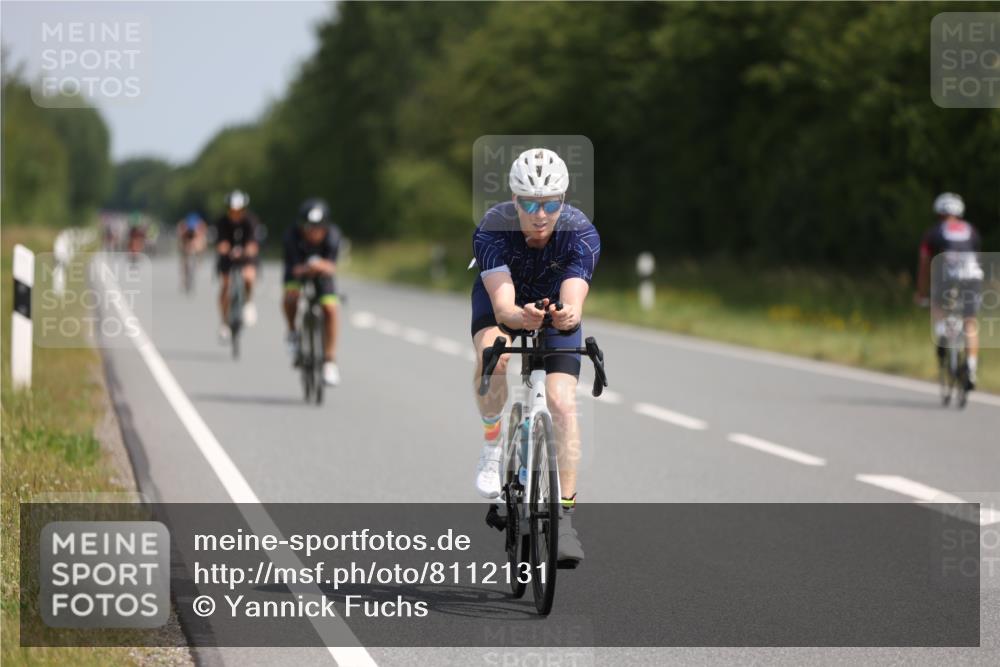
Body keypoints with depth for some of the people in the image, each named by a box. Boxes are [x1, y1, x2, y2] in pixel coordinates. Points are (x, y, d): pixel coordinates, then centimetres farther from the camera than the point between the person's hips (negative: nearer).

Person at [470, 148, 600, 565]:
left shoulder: (581, 234, -31)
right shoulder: (493, 229, -33)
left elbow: (574, 303, -43)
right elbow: (503, 306, -44)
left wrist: (568, 316, -66)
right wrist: (520, 316, -66)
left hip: (555, 307, 1)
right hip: (504, 303, -1)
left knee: (563, 402, -17)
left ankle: (565, 516, -9)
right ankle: (492, 445, -11)